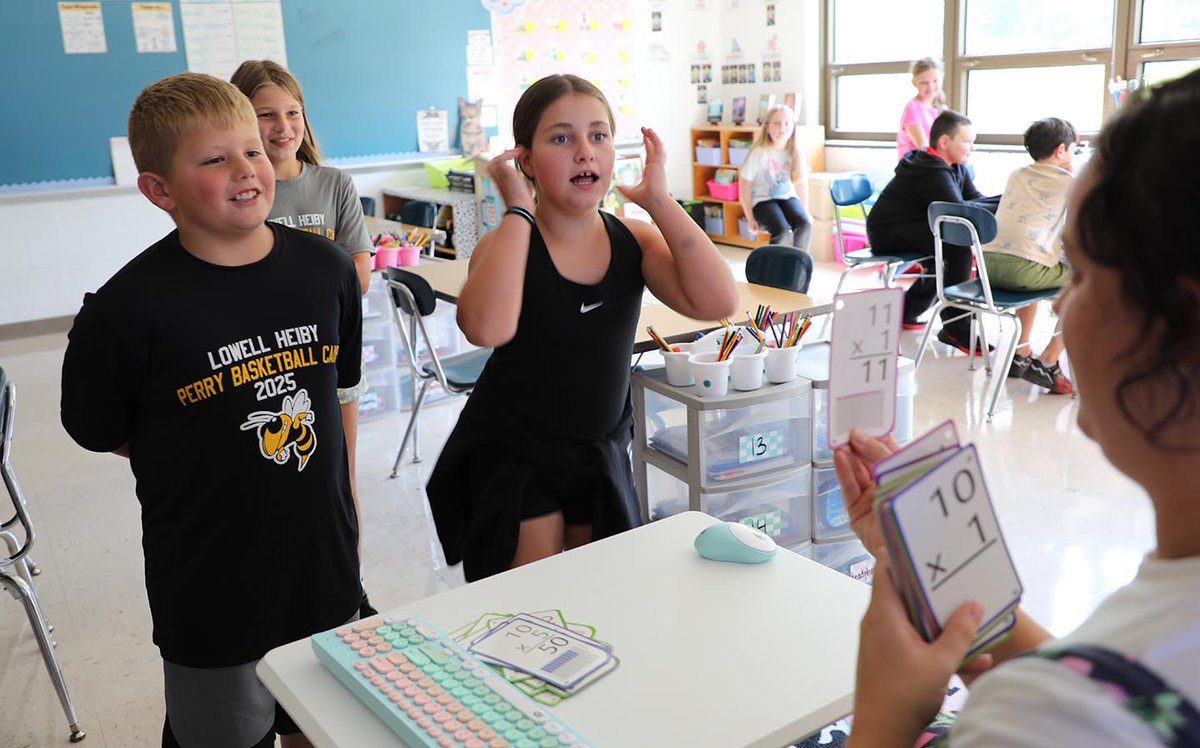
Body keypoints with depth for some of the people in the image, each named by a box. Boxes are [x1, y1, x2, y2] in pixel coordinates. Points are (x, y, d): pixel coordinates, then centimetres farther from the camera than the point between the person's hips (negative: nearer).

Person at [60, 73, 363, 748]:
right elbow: (98, 432, -4)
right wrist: (210, 463, -4)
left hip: (324, 565, 4)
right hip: (210, 587, -3)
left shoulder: (326, 268, -6)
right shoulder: (129, 310, -19)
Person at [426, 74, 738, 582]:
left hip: (601, 455, 4)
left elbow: (717, 302, -22)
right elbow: (486, 328, -39)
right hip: (512, 462, -4)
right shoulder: (506, 246, -16)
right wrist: (519, 210, -29)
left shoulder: (635, 242, -6)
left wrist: (658, 201, -19)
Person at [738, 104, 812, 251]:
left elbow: (801, 182, 12)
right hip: (763, 200, -4)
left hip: (788, 197, 4)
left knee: (805, 224, -26)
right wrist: (750, 218, -7)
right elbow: (744, 188, -8)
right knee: (782, 231, -31)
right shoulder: (758, 153, -13)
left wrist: (805, 211, 11)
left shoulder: (796, 152, 0)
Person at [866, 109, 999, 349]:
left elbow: (976, 199, 4)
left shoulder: (956, 167, 10)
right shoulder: (932, 172, -22)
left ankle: (905, 311, 25)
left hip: (915, 227, 11)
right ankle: (955, 327, -21)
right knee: (958, 243, -25)